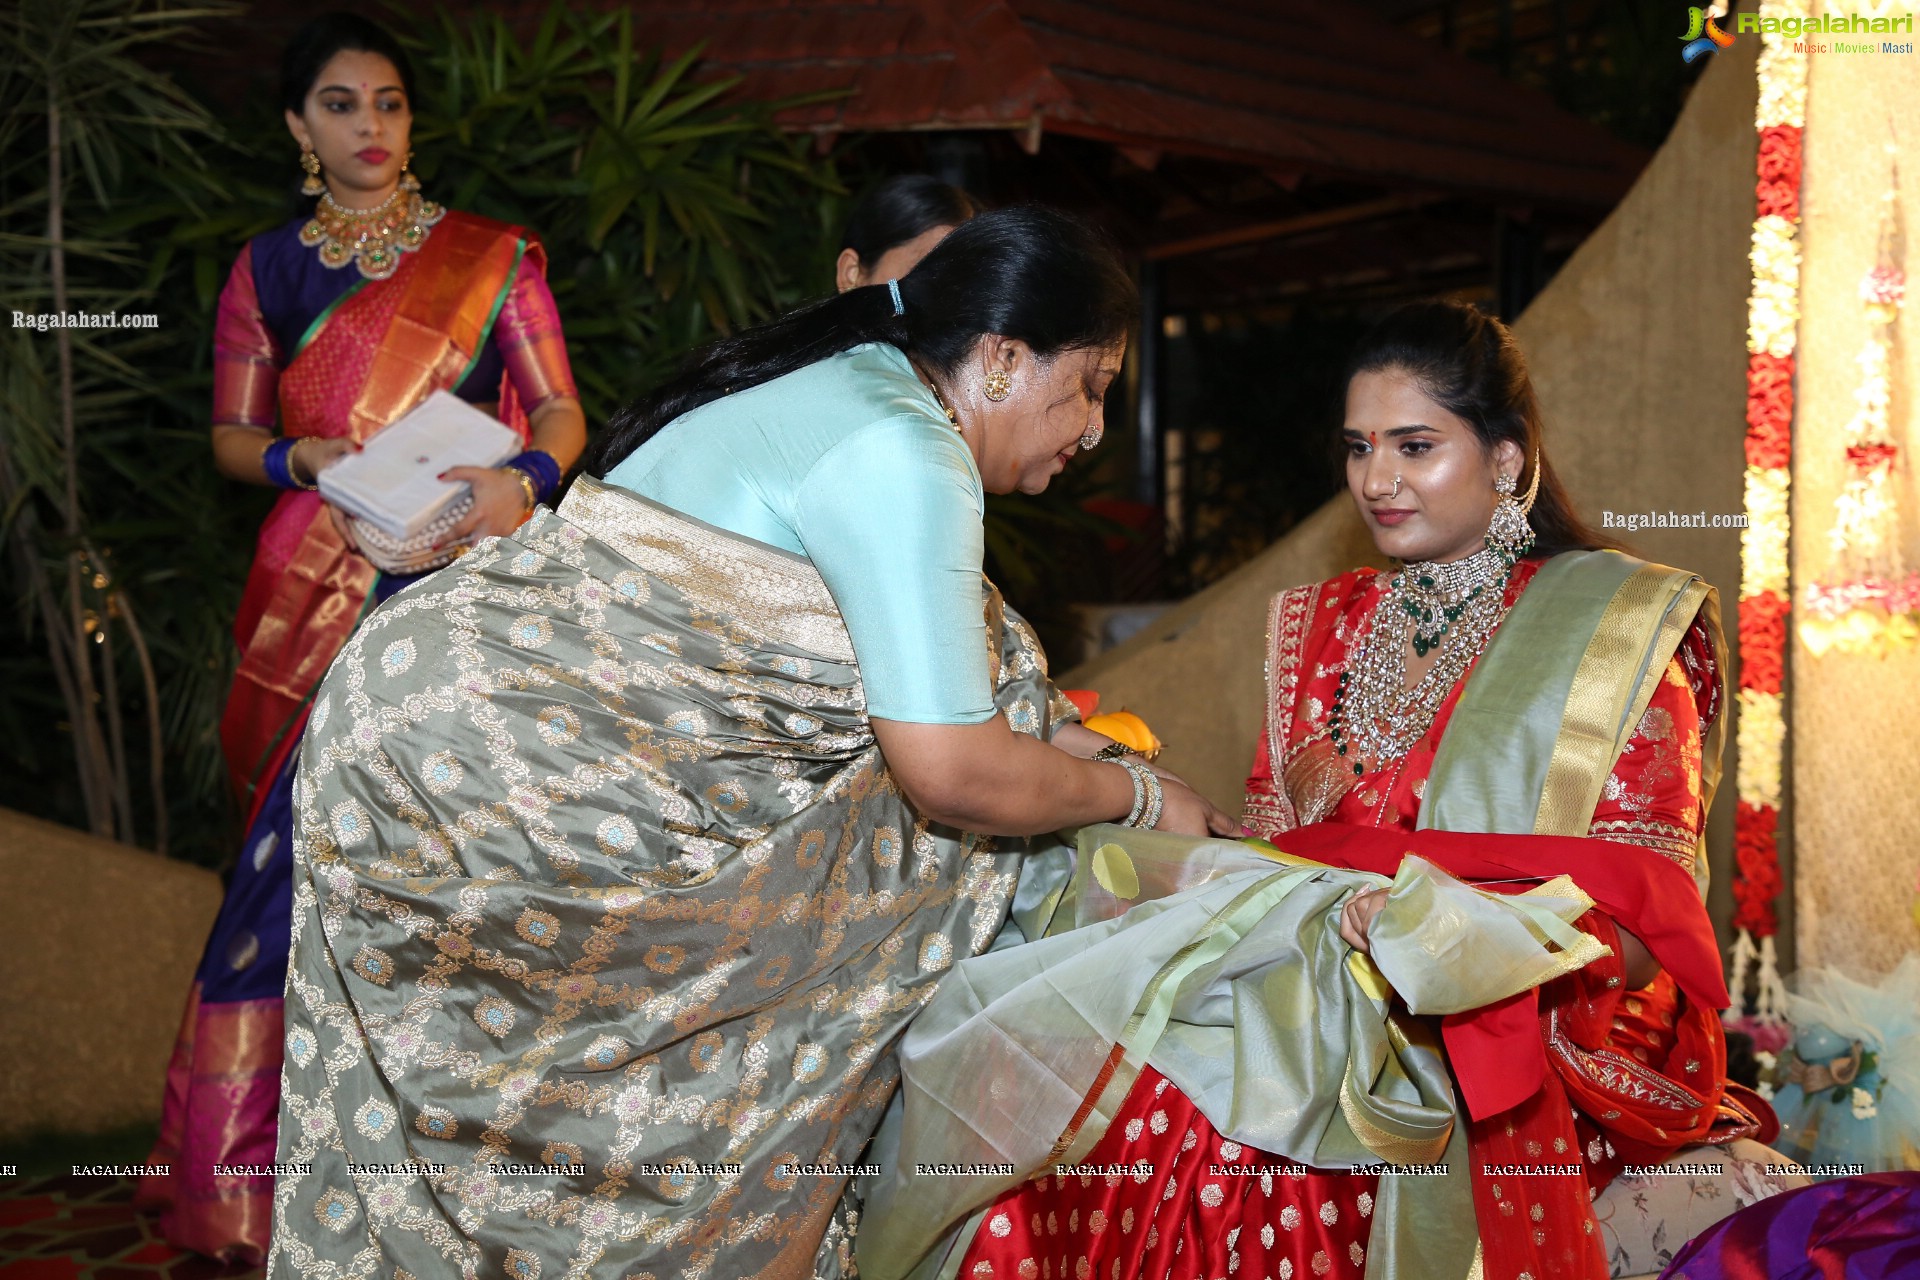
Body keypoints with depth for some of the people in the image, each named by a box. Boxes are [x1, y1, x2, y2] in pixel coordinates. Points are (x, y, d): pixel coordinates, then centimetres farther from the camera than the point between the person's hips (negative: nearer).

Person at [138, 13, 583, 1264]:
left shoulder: (492, 257, 5)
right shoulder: (268, 268, 12)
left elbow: (561, 408, 2)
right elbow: (232, 435, 14)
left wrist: (522, 479, -19)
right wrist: (305, 459, -8)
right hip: (320, 587, 2)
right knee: (321, 843, 0)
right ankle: (274, 1159, 15)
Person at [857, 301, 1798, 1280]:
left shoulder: (1615, 632, 2)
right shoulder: (1323, 629, 17)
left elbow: (1638, 935, -7)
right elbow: (1268, 854, 14)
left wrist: (1454, 928, -26)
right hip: (1315, 1007, 4)